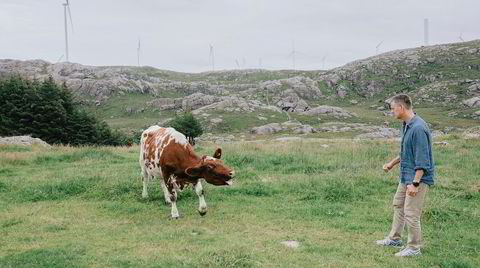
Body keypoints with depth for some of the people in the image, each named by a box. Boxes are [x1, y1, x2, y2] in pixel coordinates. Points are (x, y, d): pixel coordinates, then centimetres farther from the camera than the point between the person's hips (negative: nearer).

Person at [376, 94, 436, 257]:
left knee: (411, 213, -4)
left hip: (418, 178, -10)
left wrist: (415, 183, -26)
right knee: (398, 204, 20)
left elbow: (422, 159, -25)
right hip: (406, 176, 10)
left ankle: (414, 248, 11)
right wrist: (392, 163, 25)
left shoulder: (418, 128, -24)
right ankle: (394, 238, 35)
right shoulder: (407, 125, 8)